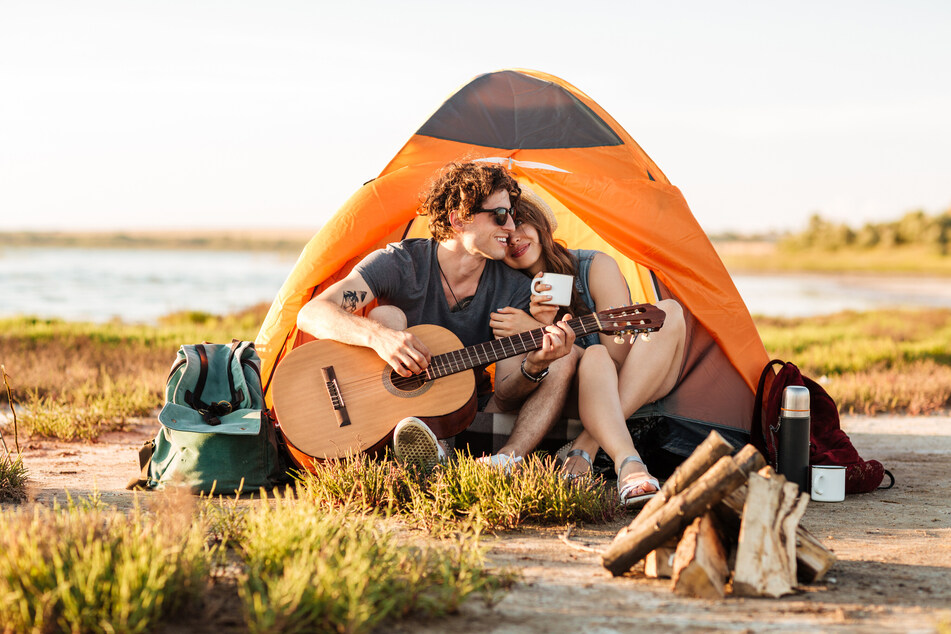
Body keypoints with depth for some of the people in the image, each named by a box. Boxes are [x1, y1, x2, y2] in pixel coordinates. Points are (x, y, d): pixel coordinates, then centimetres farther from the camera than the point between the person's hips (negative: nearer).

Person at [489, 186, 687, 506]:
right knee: (593, 357, -33)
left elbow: (618, 353, -16)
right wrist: (540, 327, -26)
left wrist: (536, 332, -23)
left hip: (640, 389, 1)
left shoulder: (596, 267, -10)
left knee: (667, 311, -26)